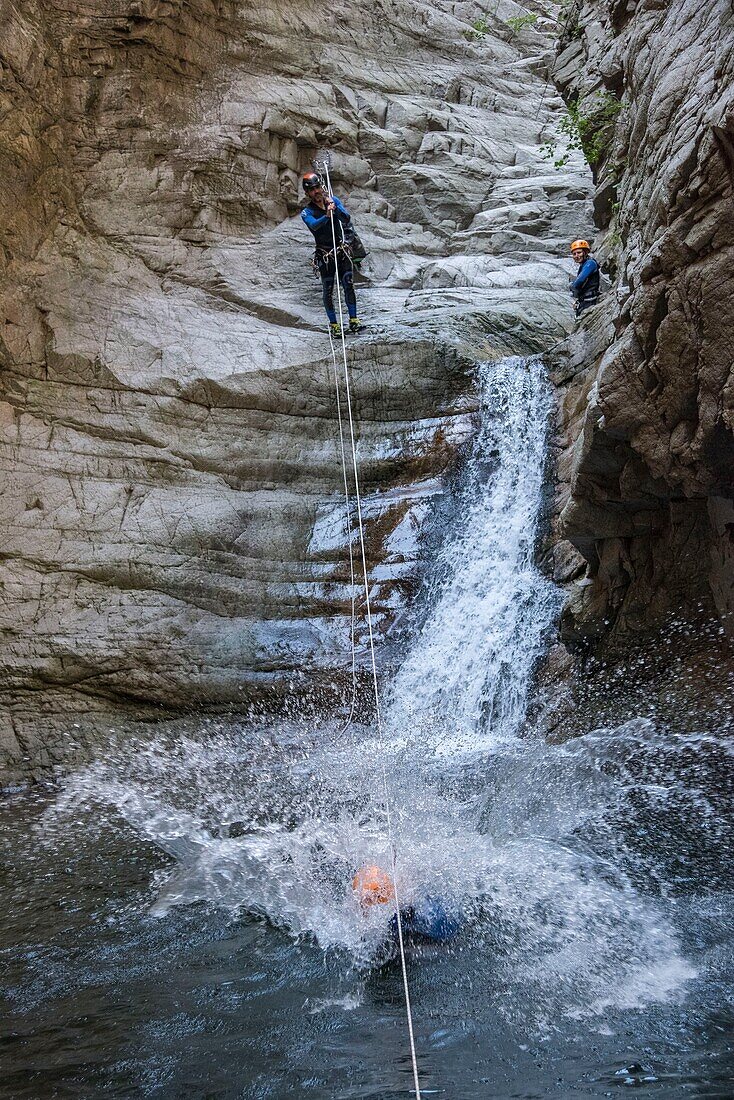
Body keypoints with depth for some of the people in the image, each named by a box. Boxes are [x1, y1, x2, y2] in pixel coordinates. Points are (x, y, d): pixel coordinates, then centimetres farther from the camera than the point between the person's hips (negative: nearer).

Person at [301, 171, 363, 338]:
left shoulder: (334, 200, 3)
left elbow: (347, 219, -10)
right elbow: (314, 225, -28)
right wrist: (327, 216, -47)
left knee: (348, 285, -7)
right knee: (328, 290, 0)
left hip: (342, 250, 2)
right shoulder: (307, 212, -6)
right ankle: (333, 324, 7)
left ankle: (353, 320, 1)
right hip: (324, 254, -2)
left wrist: (335, 208, -27)